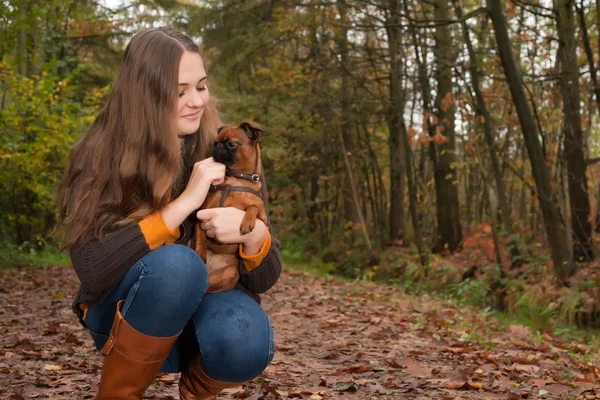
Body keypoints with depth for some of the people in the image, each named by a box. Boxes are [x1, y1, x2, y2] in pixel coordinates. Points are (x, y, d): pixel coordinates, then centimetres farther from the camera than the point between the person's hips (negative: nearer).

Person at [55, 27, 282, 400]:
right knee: (175, 264, -34)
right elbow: (91, 267, -26)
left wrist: (253, 232, -32)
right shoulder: (101, 156, -13)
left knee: (245, 341, -33)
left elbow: (265, 277, -8)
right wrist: (184, 203, -31)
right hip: (128, 314, -1)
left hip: (206, 303, 2)